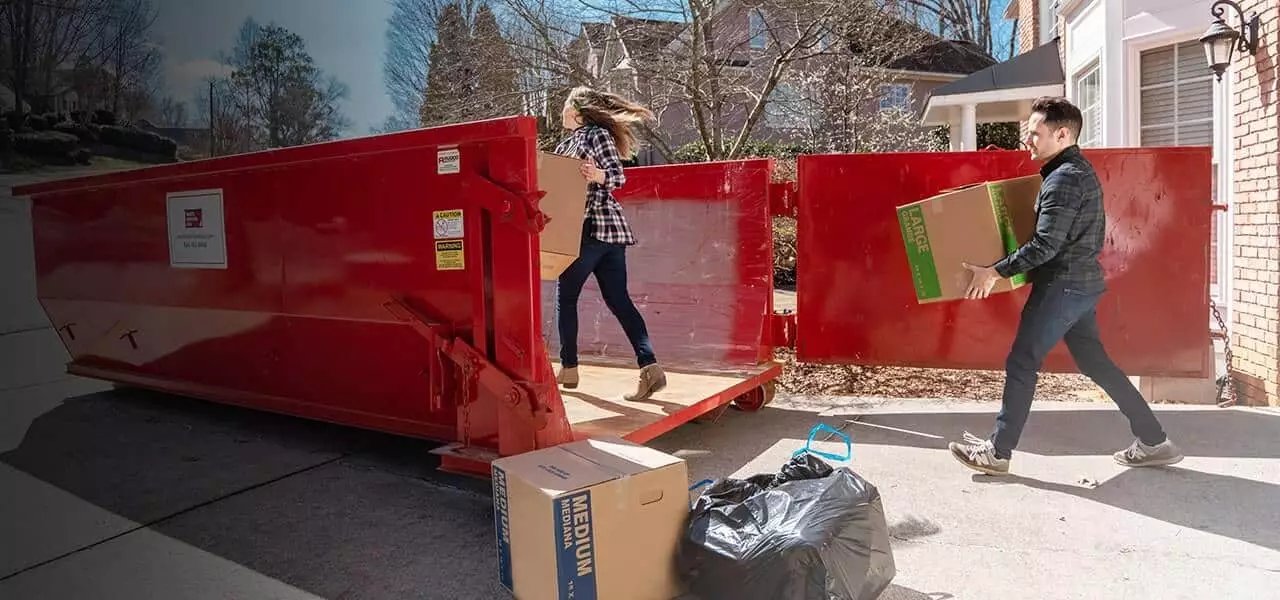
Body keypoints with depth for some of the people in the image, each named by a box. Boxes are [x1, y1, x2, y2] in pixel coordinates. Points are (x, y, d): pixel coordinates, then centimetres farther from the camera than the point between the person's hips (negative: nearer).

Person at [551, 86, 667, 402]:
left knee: (565, 297, 3)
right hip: (608, 230, 8)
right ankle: (650, 367, -7)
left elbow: (618, 175, -13)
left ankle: (569, 369, 11)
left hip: (593, 227, -8)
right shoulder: (569, 142, 22)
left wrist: (599, 176, -32)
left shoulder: (597, 134, -4)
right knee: (618, 300, 0)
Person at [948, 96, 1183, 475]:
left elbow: (1045, 245, -23)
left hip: (1062, 285, -10)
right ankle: (1154, 442, 21)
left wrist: (996, 271, -19)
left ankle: (997, 452, 4)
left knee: (1021, 364, -4)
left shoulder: (1063, 177, -17)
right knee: (1094, 362, 16)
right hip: (1082, 283, 10)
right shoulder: (1079, 170, 15)